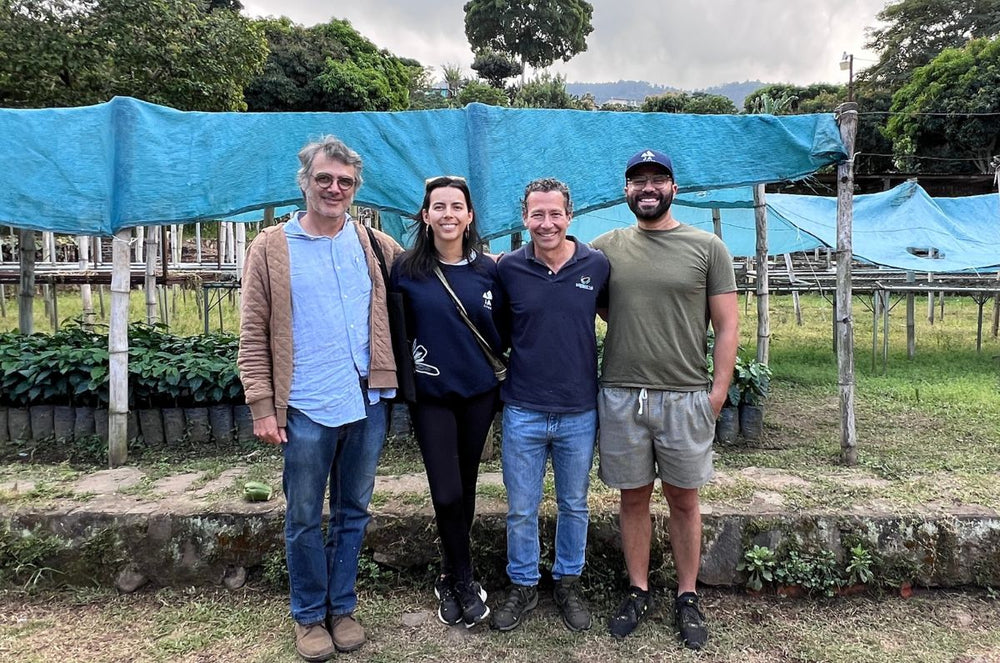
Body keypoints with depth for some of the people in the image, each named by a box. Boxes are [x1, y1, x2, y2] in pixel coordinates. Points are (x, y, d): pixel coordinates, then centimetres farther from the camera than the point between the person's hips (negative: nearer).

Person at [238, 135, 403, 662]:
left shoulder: (376, 246, 6)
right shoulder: (271, 248, -1)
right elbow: (253, 335, -3)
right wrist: (262, 406, -8)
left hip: (367, 403, 3)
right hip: (305, 410, -2)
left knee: (352, 514, 15)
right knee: (304, 520, 10)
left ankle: (341, 608, 33)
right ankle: (309, 615, 30)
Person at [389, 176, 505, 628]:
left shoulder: (488, 270, 0)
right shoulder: (407, 270, -6)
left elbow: (502, 332, 7)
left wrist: (505, 383, 6)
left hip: (479, 393, 2)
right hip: (431, 395, -2)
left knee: (465, 489, 12)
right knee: (446, 494, -4)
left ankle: (450, 578, 33)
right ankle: (464, 581, 21)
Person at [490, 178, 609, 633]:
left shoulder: (597, 265, -4)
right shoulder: (508, 269, -5)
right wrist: (502, 370, 0)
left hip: (580, 412, 1)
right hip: (523, 411, 0)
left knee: (574, 505, 17)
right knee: (521, 509, 12)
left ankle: (568, 583, 38)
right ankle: (522, 586, 33)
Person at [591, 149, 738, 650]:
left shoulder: (707, 247, 1)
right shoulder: (606, 247, 6)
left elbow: (727, 326, 0)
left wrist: (719, 390, -5)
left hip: (686, 398, -1)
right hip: (621, 396, 1)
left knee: (683, 500, 12)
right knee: (634, 497, 13)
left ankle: (687, 597, 30)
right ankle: (638, 592, 30)